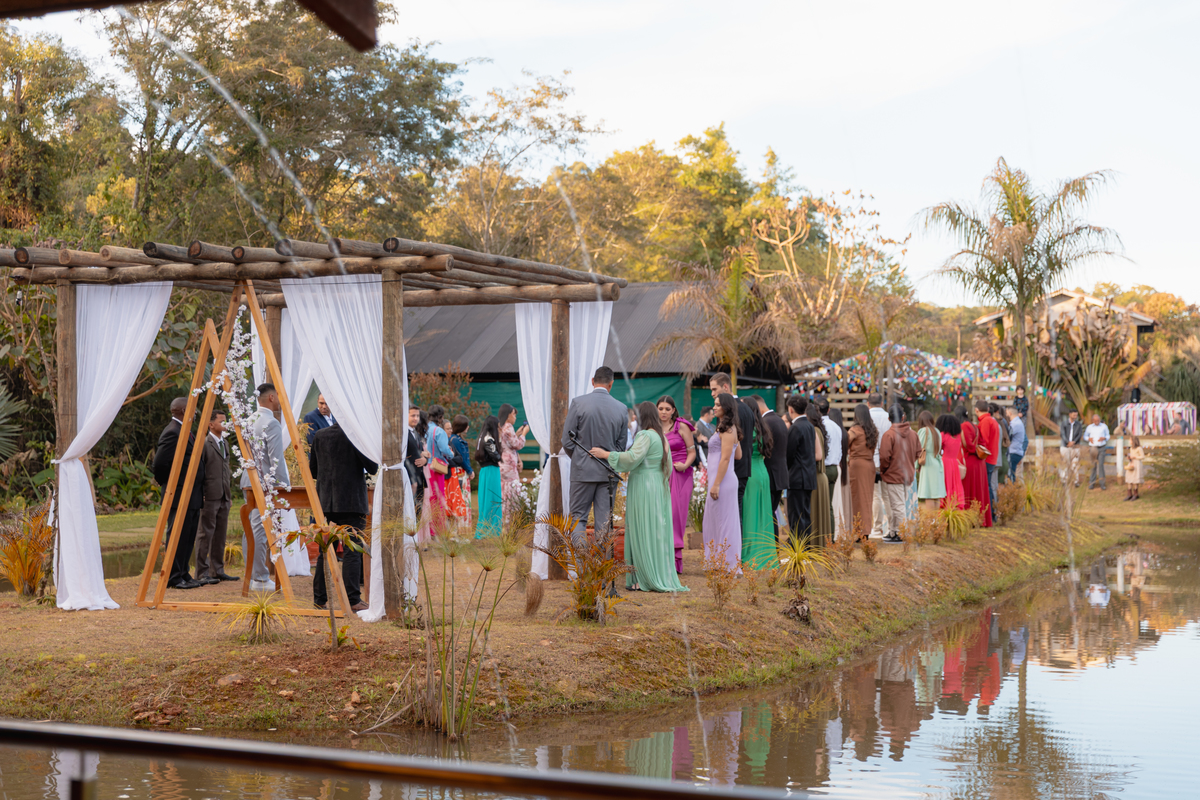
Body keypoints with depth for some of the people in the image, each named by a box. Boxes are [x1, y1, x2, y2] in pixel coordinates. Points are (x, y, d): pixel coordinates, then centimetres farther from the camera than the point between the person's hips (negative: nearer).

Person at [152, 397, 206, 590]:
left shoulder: (186, 431, 17)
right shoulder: (172, 433, -16)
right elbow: (160, 463, -22)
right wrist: (165, 483, -7)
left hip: (192, 496, 10)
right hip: (179, 496, -10)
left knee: (189, 538, 12)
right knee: (178, 536, -6)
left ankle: (183, 575, 18)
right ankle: (174, 578, -3)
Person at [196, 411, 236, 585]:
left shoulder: (224, 443, 18)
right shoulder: (204, 443, -8)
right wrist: (200, 494, -14)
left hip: (223, 497, 8)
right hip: (210, 497, -8)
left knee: (220, 534, 10)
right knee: (205, 534, -6)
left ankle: (217, 571, 17)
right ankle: (202, 574, -3)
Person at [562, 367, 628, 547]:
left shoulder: (578, 403, -8)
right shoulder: (621, 408, 0)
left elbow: (567, 440, -5)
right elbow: (621, 445, 7)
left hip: (583, 470, -2)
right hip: (609, 473, 2)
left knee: (578, 517, 4)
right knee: (604, 521, 8)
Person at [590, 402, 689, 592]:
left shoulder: (645, 435, -13)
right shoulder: (662, 437, 14)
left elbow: (633, 457, -25)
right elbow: (668, 468, 18)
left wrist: (606, 454, -20)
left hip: (643, 487, -9)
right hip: (660, 489, 9)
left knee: (643, 533, -4)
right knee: (657, 533, 10)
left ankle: (648, 579, -4)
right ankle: (662, 576, 10)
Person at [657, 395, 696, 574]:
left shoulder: (681, 427, 0)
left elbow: (692, 452, 0)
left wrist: (685, 465, -17)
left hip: (679, 475, -4)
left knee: (675, 514, -8)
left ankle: (675, 560, -5)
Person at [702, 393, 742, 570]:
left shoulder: (727, 430, -14)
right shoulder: (725, 428, 16)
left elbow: (725, 458, -19)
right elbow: (738, 455, 22)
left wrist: (716, 485, -21)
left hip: (723, 481, -10)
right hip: (718, 480, 10)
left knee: (723, 522, -5)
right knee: (714, 521, 14)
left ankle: (728, 566, 0)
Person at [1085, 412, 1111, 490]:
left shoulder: (1104, 426, 3)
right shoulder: (1089, 427, 5)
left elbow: (1108, 436, 11)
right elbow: (1085, 436, 13)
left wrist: (1104, 438, -11)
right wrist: (1089, 439, -9)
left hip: (1102, 448, -1)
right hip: (1093, 448, 1)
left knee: (1100, 465, -10)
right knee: (1094, 466, 5)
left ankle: (1102, 484, -8)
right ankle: (1092, 483, 15)